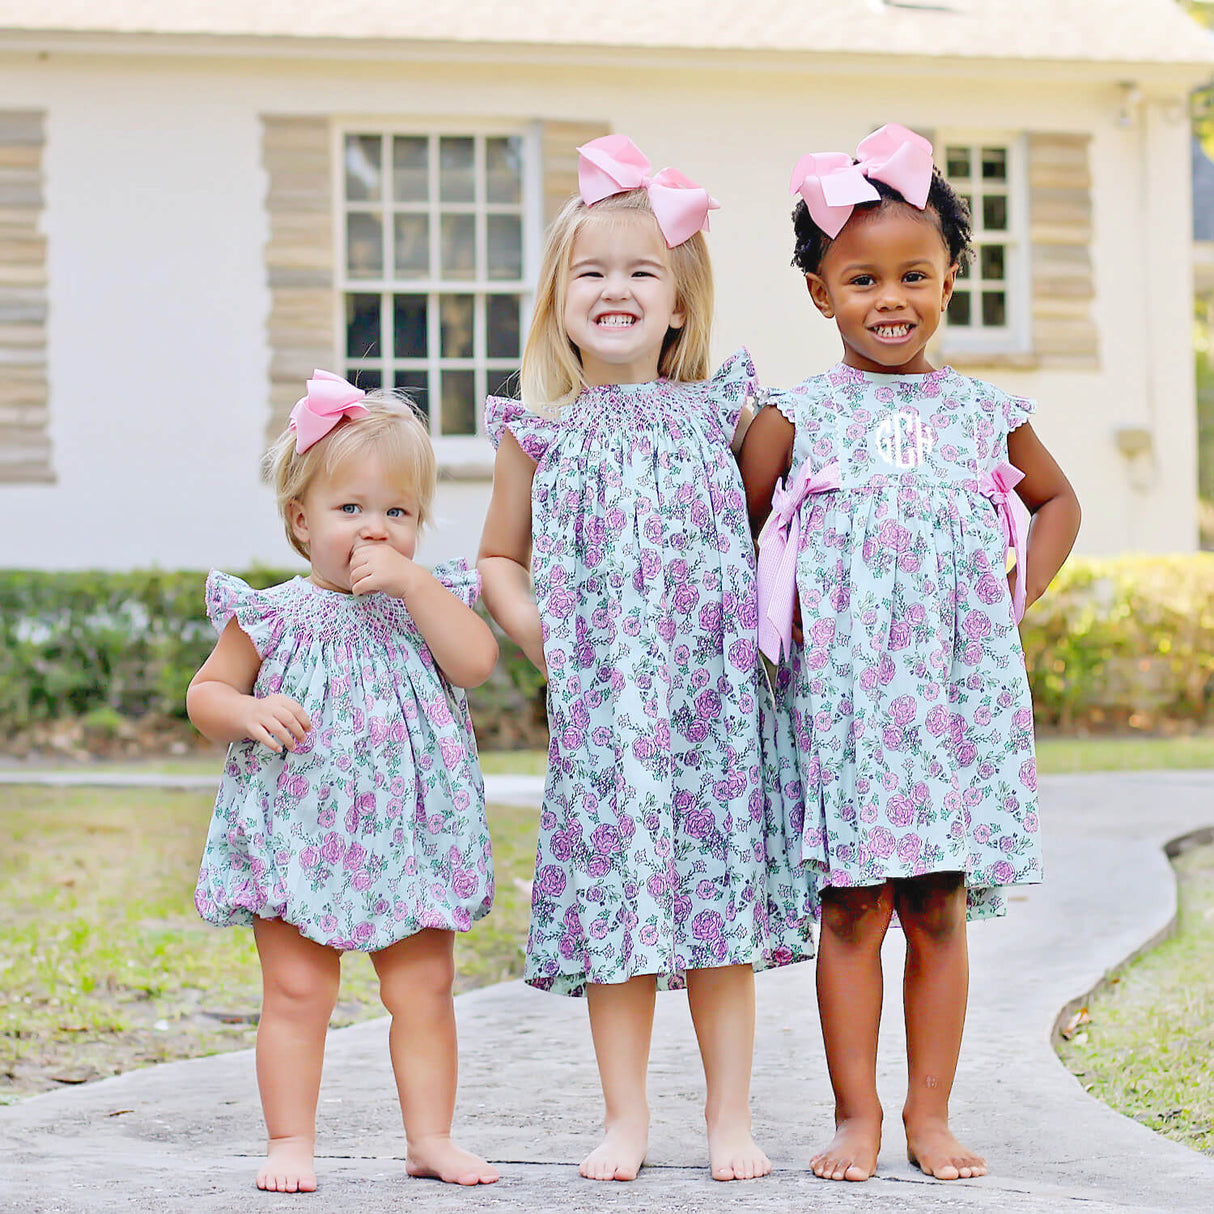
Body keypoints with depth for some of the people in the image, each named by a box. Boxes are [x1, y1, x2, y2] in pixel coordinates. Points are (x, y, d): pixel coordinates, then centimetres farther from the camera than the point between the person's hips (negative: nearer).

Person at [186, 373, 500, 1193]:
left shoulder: (431, 599, 3)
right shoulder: (271, 618, -1)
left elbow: (476, 662, -14)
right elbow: (206, 693, 5)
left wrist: (412, 583, -17)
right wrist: (247, 712, -17)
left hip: (409, 837, 2)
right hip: (299, 835, -2)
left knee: (424, 988, 7)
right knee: (296, 993, -1)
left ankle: (431, 1137, 18)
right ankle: (291, 1142, 8)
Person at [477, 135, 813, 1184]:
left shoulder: (720, 413, 6)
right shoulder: (537, 432, 6)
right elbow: (499, 559, 15)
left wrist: (762, 615, 3)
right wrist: (539, 635, 1)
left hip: (711, 694, 0)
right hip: (595, 704, 0)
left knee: (721, 904, 2)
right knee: (611, 902, 2)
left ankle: (731, 1117, 11)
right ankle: (626, 1119, 12)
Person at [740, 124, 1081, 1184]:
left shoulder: (987, 414, 8)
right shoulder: (796, 417, 2)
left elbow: (1057, 503, 24)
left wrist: (1019, 596, 12)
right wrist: (777, 615, 1)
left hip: (965, 689, 2)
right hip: (841, 694, -2)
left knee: (939, 908, 4)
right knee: (852, 907, -1)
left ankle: (931, 1114, 12)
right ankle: (857, 1115, 7)